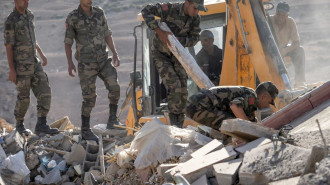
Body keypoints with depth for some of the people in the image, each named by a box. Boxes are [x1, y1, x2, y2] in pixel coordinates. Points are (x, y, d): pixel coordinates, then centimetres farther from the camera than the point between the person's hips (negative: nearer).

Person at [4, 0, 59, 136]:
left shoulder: (29, 15, 10)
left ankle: (41, 125, -6)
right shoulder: (10, 21, -15)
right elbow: (8, 47, -15)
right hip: (20, 65, -7)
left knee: (45, 92, -5)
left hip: (34, 63, 7)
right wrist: (11, 70, -18)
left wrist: (41, 54, 23)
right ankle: (19, 125, 23)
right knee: (23, 98, 2)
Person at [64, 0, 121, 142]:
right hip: (86, 64, -4)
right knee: (89, 98, -4)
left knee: (114, 87, -13)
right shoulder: (72, 18, -7)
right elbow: (68, 42, -3)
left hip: (103, 60, 4)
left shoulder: (99, 13, 4)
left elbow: (107, 35, 12)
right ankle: (85, 131, 10)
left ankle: (112, 120, 3)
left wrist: (115, 54, 4)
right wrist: (70, 63, -11)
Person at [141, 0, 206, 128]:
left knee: (182, 90, -2)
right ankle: (174, 119, -11)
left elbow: (194, 39, -8)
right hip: (161, 54, -5)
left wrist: (177, 40, -27)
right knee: (174, 85, -21)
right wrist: (159, 32, -35)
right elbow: (146, 11, -29)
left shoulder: (195, 18, -9)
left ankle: (179, 125, 7)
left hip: (176, 56, 5)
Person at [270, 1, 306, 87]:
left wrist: (284, 52, -31)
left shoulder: (290, 22, -13)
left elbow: (296, 42, -13)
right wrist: (283, 56, -31)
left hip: (283, 48, 3)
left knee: (300, 50, -21)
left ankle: (299, 81, -21)